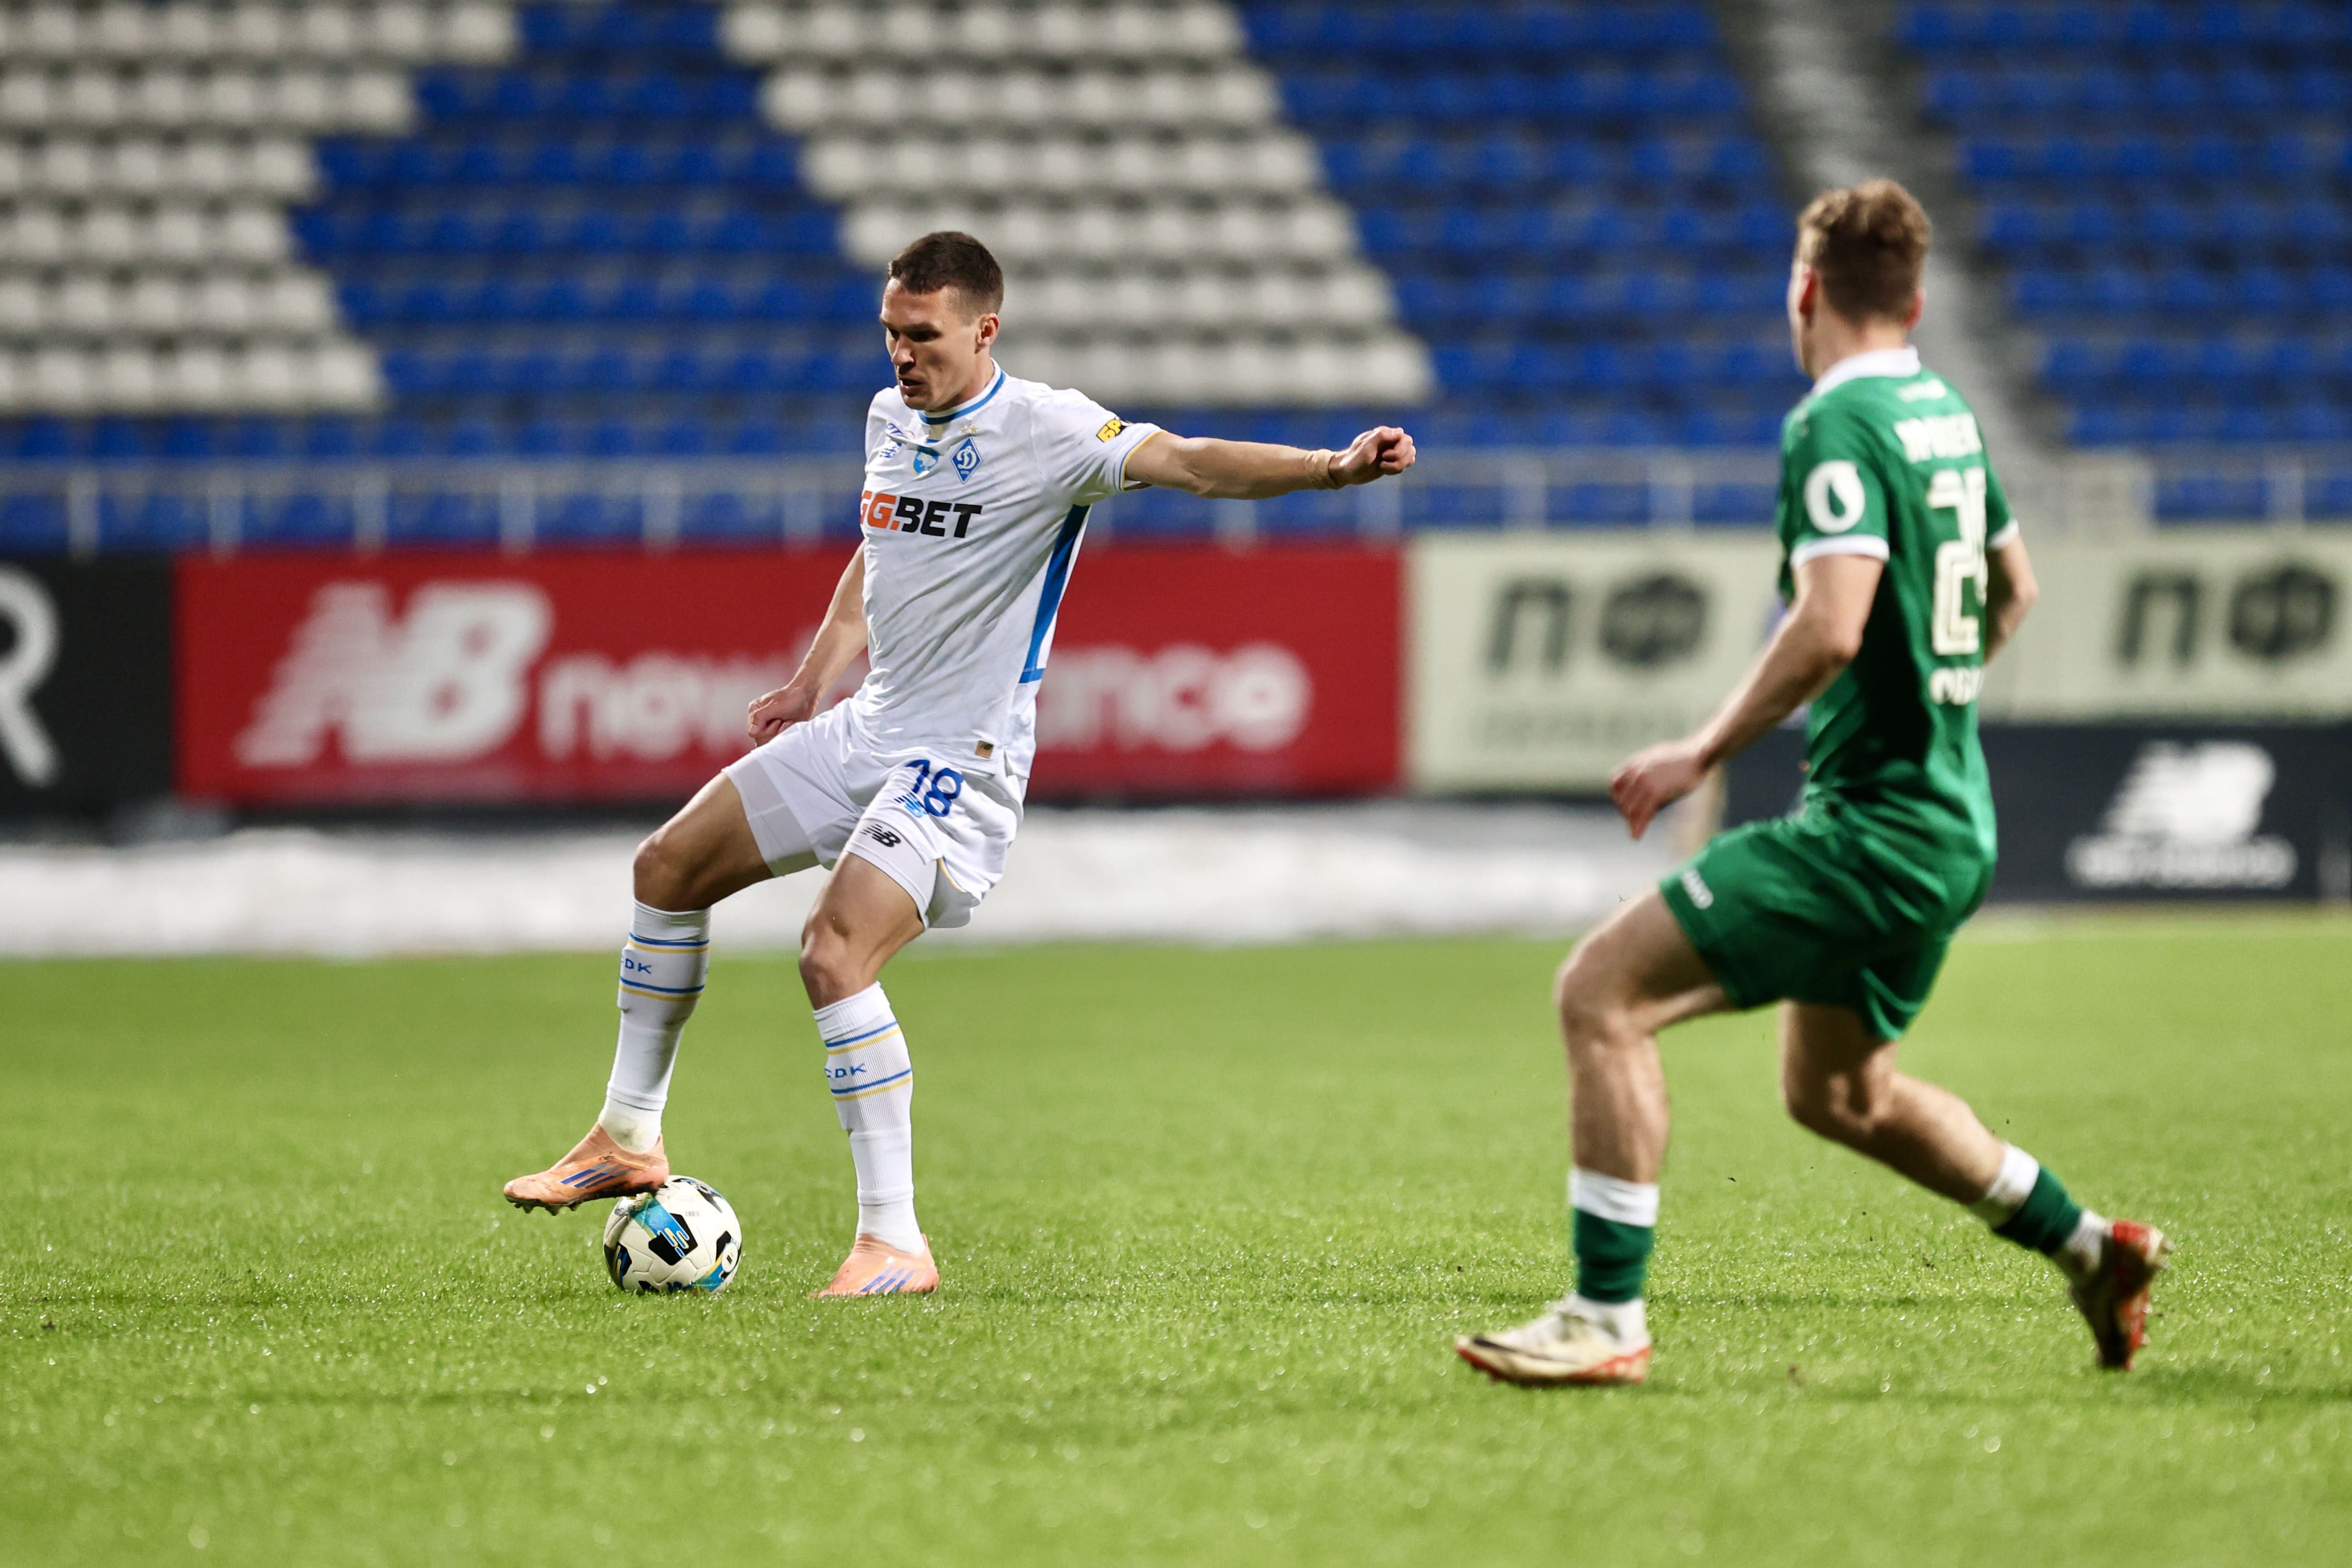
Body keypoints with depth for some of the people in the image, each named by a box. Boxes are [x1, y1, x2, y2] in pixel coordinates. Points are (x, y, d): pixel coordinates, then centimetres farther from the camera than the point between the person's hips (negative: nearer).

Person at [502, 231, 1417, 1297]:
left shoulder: (1044, 431, -16)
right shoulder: (889, 417, 7)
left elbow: (1184, 462, -30)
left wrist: (1333, 468, -45)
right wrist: (813, 682, 26)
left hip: (961, 758, -9)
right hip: (865, 730, 9)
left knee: (834, 956, -25)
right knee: (670, 868, 12)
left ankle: (894, 1242, -19)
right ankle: (629, 1139, 26)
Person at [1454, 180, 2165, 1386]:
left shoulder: (1837, 426, -16)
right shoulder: (1943, 413, 12)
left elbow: (1829, 629, -28)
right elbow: (2011, 589, 28)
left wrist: (1705, 752, -19)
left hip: (1872, 824, -10)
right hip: (1950, 819, 10)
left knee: (1602, 994, -11)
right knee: (1837, 1094, 27)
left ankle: (1606, 1320, -13)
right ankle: (2092, 1247, 35)